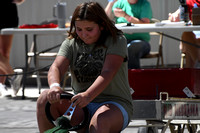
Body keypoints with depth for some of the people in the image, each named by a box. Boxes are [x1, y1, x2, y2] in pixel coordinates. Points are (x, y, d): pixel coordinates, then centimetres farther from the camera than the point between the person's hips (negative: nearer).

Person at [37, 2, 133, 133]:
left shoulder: (116, 41, -6)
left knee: (99, 121, -40)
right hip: (80, 103, 5)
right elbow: (56, 67, -10)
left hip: (114, 103, -5)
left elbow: (108, 73, -22)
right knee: (45, 99, -21)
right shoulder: (71, 43, 7)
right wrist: (54, 86, -36)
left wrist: (88, 95, -40)